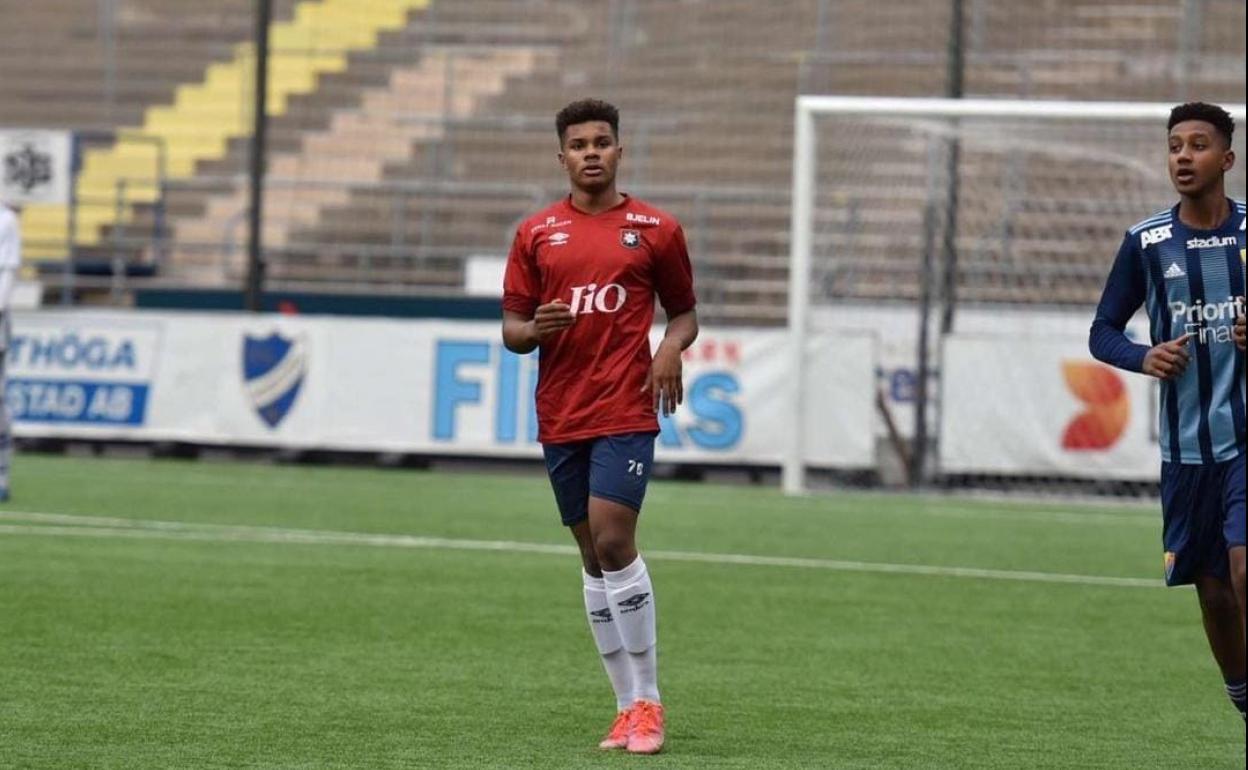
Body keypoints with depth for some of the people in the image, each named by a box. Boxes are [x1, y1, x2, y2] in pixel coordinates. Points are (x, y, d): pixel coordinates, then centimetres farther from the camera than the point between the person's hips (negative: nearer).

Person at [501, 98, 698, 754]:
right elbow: (511, 331, 9)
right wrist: (536, 328, -15)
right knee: (593, 555, 6)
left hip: (626, 411, -3)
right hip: (560, 416, 3)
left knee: (613, 541, -16)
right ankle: (628, 706, 12)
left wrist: (671, 349, -9)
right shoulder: (536, 233, 9)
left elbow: (685, 311, 13)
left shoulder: (656, 230, 4)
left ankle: (646, 704, -7)